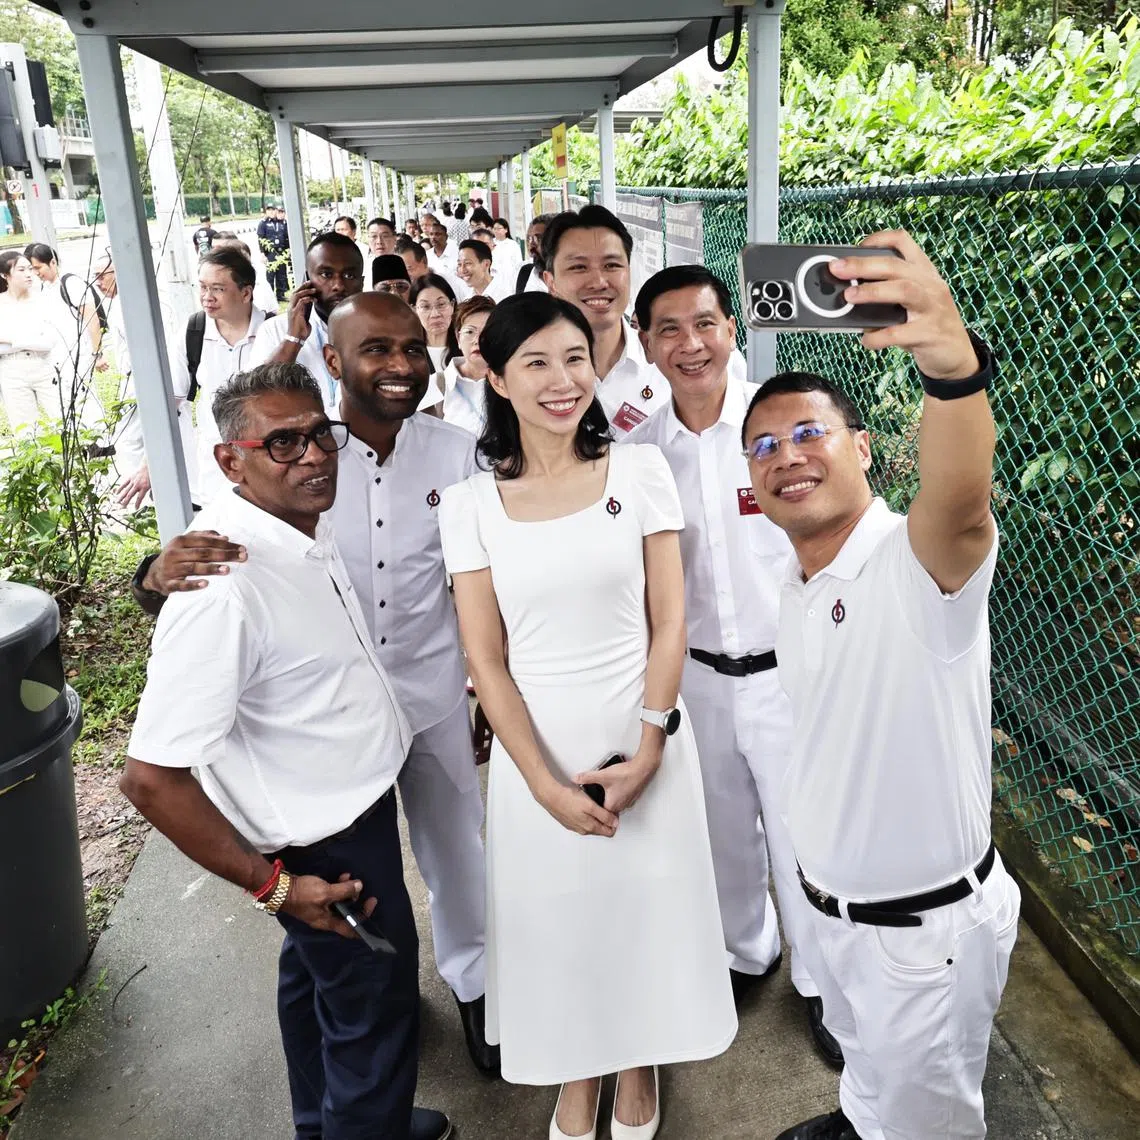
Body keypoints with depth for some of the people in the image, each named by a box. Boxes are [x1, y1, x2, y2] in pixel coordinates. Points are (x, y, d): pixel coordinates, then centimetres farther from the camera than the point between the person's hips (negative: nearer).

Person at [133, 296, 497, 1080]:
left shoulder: (454, 452, -9)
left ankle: (472, 978, 46)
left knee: (456, 845, 18)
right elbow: (215, 556, -14)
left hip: (435, 695, 1)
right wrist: (163, 572, -38)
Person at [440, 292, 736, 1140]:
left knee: (645, 901, 16)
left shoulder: (641, 471, -5)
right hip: (535, 743, 0)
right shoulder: (471, 504, -6)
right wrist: (546, 782, -11)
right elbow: (486, 661, -6)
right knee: (557, 910, 17)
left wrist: (649, 746, -11)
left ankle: (639, 1065, 45)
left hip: (644, 733, 0)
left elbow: (668, 621, -4)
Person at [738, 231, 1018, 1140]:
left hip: (926, 928, -6)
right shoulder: (796, 584, -1)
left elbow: (962, 499, -50)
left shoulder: (917, 561, -25)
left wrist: (954, 365, -69)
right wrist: (817, 878, 15)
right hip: (831, 907, 7)